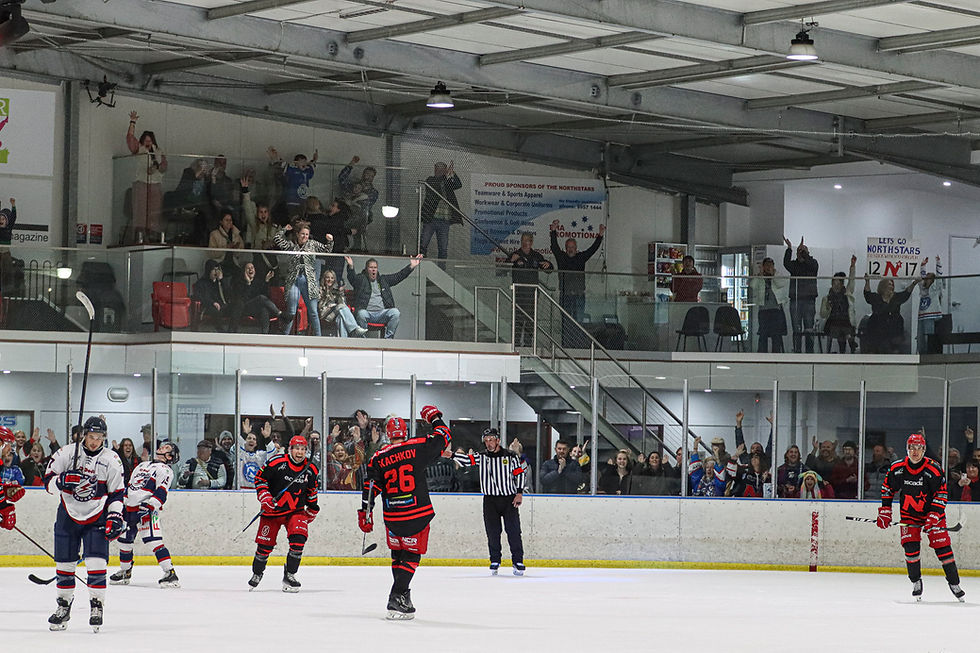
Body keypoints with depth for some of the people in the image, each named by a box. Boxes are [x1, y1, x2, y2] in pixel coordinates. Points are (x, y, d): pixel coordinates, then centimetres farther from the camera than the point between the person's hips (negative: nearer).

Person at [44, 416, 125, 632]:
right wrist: (63, 481, -25)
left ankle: (96, 606, -5)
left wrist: (115, 517, -7)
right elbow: (48, 482, -4)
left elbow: (117, 493, 3)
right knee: (64, 562, 5)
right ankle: (64, 606, 19)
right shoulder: (66, 454, -5)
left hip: (97, 517, -1)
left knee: (96, 561, -13)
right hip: (68, 515, 1)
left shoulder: (111, 460, -3)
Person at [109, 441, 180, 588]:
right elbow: (129, 487, 28)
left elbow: (161, 494, -13)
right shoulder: (142, 466, 23)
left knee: (153, 540, -20)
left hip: (147, 510, -8)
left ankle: (171, 574, -23)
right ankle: (125, 572, 32)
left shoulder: (165, 471, -1)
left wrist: (148, 506, -24)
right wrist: (121, 503, 21)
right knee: (125, 540, 14)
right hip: (130, 510, 8)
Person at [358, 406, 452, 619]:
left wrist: (365, 515, 7)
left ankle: (402, 595, 24)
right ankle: (396, 600, -10)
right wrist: (434, 417, 22)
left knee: (398, 554, 21)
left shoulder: (378, 459, 2)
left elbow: (370, 488, 0)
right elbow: (443, 437, 6)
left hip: (392, 517, 3)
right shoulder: (418, 448, -4)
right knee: (411, 557, 1)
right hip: (417, 515, -3)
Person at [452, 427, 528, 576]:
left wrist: (519, 493, -2)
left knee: (513, 531, -4)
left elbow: (520, 473, 5)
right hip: (490, 500, 2)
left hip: (509, 499, -2)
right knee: (492, 533, 2)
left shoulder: (511, 457, 0)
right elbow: (467, 460, -7)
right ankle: (495, 562, 14)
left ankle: (518, 562, 3)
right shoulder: (481, 457, 4)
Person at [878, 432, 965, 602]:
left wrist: (933, 517, -22)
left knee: (943, 547, -6)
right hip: (908, 514, 2)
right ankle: (916, 582, 6)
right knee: (910, 547, -10)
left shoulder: (934, 469, -17)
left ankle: (954, 583, 5)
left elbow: (941, 495, -14)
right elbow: (887, 488, 6)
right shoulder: (897, 468, -8)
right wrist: (885, 511, 2)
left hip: (933, 512, -2)